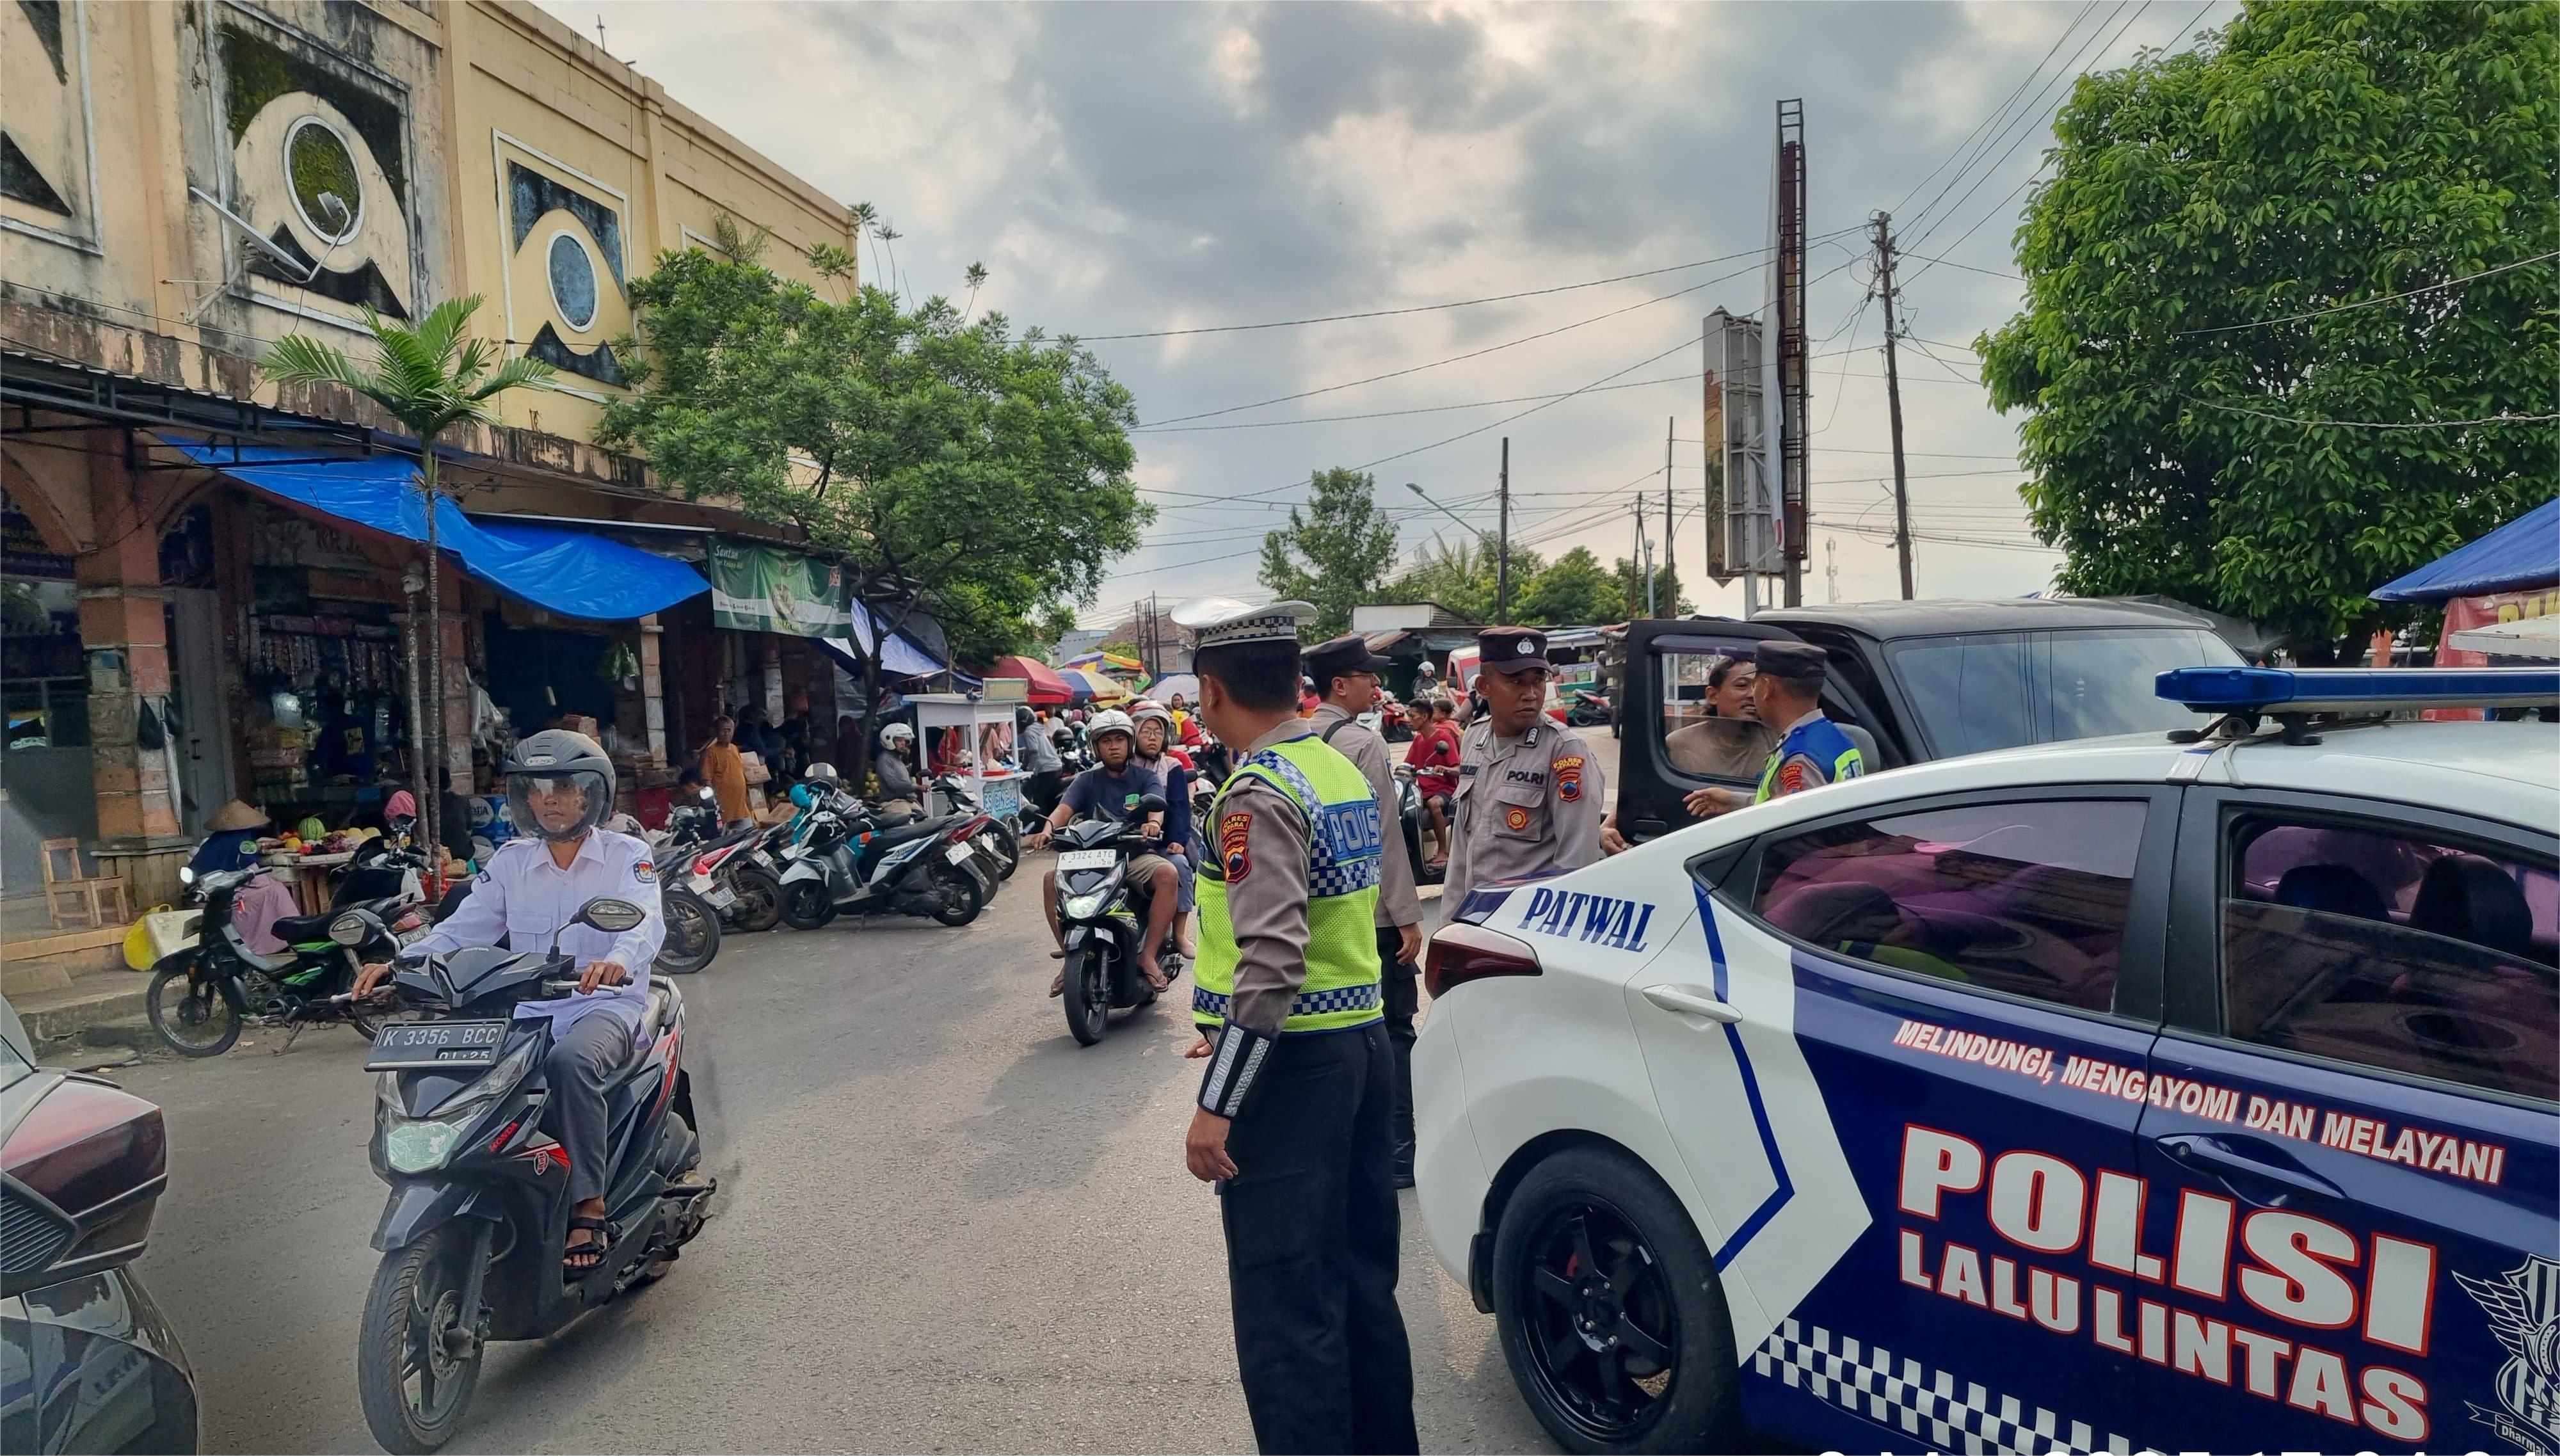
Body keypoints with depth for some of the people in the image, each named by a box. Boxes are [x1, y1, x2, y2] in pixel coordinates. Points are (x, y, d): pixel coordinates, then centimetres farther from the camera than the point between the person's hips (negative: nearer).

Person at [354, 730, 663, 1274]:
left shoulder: (627, 856, 0)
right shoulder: (510, 861, 14)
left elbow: (646, 922, -17)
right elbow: (463, 927, 7)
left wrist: (618, 960, -40)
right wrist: (400, 963, -13)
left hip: (607, 1005, -5)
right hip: (530, 1011, 5)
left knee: (569, 1062, -37)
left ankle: (590, 1210, -29)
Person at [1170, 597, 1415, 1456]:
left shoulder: (1259, 792, -17)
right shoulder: (1343, 770, 10)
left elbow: (1272, 959, -26)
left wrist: (1217, 1104, -22)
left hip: (1293, 1065, -9)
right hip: (1363, 1041, 9)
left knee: (1286, 1305, 1)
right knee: (1362, 1281, 19)